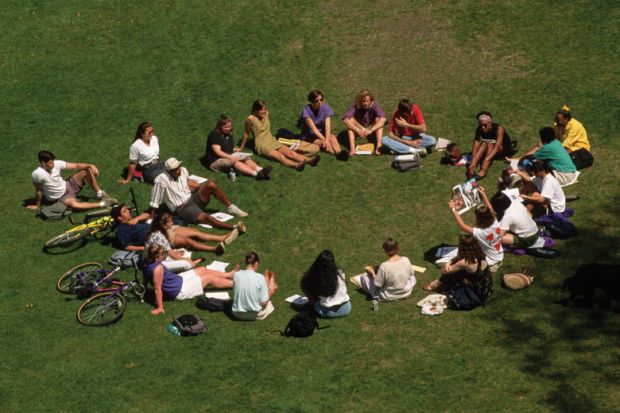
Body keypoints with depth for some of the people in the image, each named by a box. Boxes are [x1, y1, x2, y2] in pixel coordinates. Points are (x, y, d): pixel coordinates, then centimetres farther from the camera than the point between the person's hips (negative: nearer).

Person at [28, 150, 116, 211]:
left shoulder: (56, 164, -14)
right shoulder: (37, 174, -28)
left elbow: (75, 166, -13)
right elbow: (38, 191, -14)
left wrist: (90, 165, -26)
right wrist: (37, 205, -2)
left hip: (67, 186, 6)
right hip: (60, 198, -6)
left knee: (88, 170, -9)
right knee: (75, 205, -39)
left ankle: (100, 194, 4)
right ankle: (102, 204, -25)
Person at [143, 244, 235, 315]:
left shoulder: (147, 265, -8)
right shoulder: (158, 268, -35)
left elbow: (145, 281, 4)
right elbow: (157, 288, -33)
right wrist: (160, 307, -30)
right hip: (179, 291, -10)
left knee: (203, 270, 18)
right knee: (209, 278, 3)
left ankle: (229, 275, 37)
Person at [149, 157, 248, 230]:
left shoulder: (183, 171, 1)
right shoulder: (161, 180, -18)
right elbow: (155, 202, -12)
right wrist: (151, 219, -9)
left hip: (193, 198, 6)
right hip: (182, 209, -6)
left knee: (211, 184, -19)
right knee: (205, 217, -33)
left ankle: (231, 207, -9)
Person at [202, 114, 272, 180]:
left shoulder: (229, 134, 16)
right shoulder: (214, 135, -11)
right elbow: (217, 151, -20)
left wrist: (235, 150, 1)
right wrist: (230, 157, -32)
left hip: (229, 157, 8)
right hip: (215, 161, -8)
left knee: (247, 158, -17)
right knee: (234, 161, -34)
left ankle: (260, 170, -45)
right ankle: (255, 174, -52)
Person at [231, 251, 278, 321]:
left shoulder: (236, 275, -14)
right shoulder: (260, 278, -23)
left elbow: (235, 292, 4)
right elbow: (264, 303, -17)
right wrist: (270, 292, 3)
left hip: (237, 314, 3)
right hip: (255, 315, -3)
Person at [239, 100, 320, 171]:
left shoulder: (266, 114, 8)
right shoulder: (251, 119, -10)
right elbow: (246, 134, 0)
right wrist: (240, 148, 8)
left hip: (273, 141, 6)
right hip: (262, 145, -6)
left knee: (290, 153, -19)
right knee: (279, 156, -32)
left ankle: (309, 160, -40)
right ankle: (296, 165, -57)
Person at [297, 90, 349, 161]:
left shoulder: (325, 107, -9)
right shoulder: (307, 110, -21)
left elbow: (328, 125, -19)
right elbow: (313, 128, -27)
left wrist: (327, 139, -35)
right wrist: (324, 139, -35)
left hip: (322, 132, 3)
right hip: (309, 135, -3)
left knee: (333, 138, -28)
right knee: (322, 143, -31)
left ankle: (339, 152, -54)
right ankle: (338, 154, -53)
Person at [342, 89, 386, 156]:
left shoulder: (374, 105, -22)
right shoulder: (355, 106, -22)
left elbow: (383, 119, -37)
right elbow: (345, 120, -35)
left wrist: (371, 130, -48)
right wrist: (357, 130, -46)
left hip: (372, 131, 0)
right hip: (359, 129, 0)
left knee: (378, 119, -28)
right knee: (350, 120, -27)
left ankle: (378, 146, -40)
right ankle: (352, 148, -40)